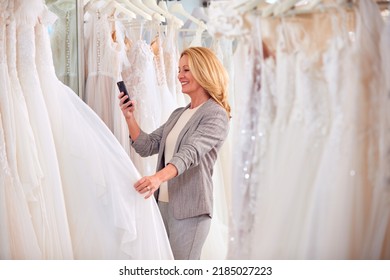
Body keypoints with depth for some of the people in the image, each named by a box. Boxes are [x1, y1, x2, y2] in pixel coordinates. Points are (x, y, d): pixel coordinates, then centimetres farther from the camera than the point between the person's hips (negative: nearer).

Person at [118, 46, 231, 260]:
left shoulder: (216, 115, -9)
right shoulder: (178, 114, 16)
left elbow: (191, 152, -25)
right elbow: (147, 146, 14)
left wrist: (159, 177, -41)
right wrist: (129, 117, 0)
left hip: (189, 209, -8)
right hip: (162, 203, 8)